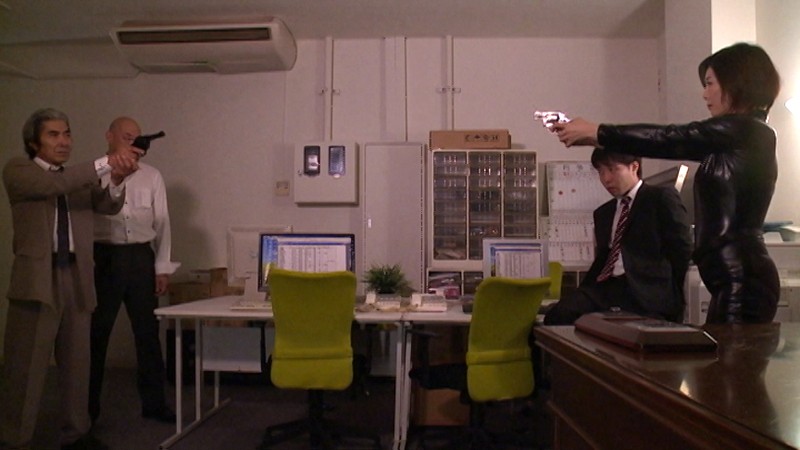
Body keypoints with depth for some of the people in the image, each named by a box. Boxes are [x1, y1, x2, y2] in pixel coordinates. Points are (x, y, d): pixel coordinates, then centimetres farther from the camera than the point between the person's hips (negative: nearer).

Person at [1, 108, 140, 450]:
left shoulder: (83, 177, 15)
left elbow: (108, 206, -1)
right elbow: (54, 184, -19)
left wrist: (116, 180, -23)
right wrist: (107, 162, -26)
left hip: (77, 278, 4)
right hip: (37, 278, -4)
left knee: (76, 363, 11)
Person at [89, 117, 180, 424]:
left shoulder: (151, 176, 9)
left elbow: (161, 223, 7)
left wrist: (162, 268, 3)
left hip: (141, 257, 3)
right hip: (104, 256, -2)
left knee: (148, 332, 8)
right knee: (96, 333, 7)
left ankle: (154, 403, 19)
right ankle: (88, 405, 22)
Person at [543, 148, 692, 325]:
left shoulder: (662, 198, 7)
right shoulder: (603, 212, 26)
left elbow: (682, 249, 1)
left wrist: (668, 293, -4)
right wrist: (582, 293, 7)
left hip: (646, 291, -5)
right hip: (605, 288, 5)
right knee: (558, 315, -23)